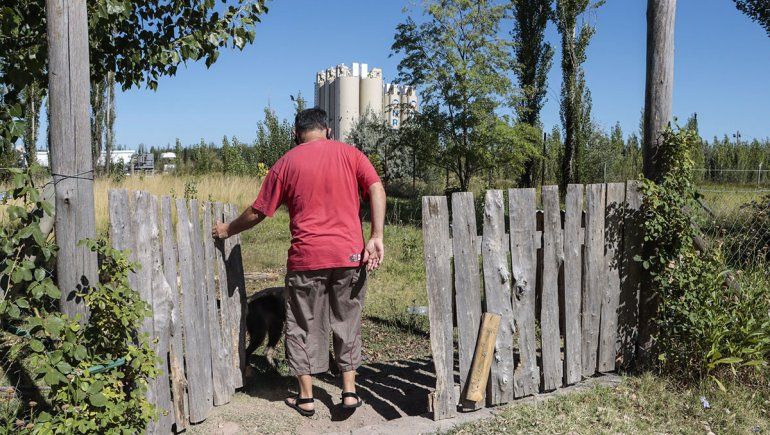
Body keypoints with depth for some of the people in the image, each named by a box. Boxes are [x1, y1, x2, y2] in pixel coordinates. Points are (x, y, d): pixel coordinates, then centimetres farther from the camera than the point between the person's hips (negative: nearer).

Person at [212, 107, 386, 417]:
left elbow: (258, 212, 8)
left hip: (306, 258, -1)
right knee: (347, 322, 15)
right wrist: (376, 237, -10)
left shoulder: (286, 163, 5)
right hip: (350, 255, 1)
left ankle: (306, 397, 22)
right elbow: (376, 189, -7)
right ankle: (349, 392, 18)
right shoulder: (349, 153, 7)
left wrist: (227, 230, 23)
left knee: (303, 326, 13)